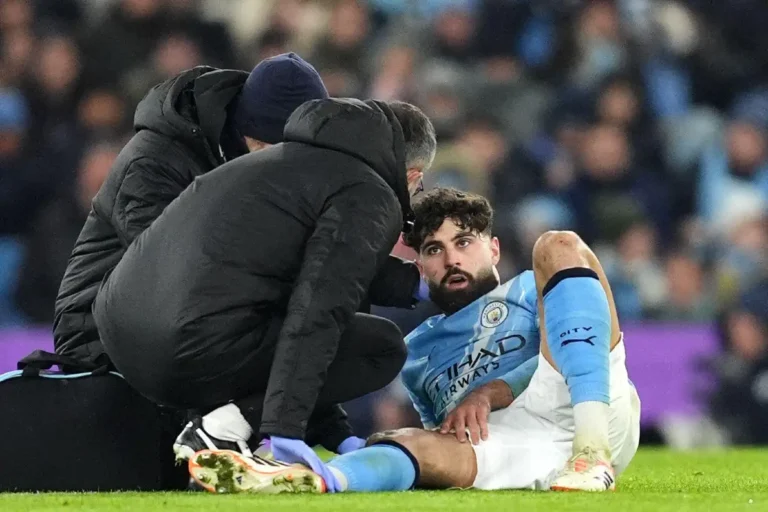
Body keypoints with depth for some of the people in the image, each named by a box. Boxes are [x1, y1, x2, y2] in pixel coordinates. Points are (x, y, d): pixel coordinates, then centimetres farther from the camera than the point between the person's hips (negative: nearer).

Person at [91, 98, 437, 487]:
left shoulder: (289, 160, 31)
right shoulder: (372, 197, 2)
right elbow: (319, 313, -14)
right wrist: (285, 429, -19)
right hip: (199, 349, -10)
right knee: (383, 347, 5)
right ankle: (230, 424, -10)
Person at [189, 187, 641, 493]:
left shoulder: (531, 291, 28)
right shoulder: (418, 352, 37)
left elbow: (559, 357, 7)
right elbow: (445, 438, 28)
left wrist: (490, 393, -8)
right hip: (504, 440, 2)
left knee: (559, 248, -15)